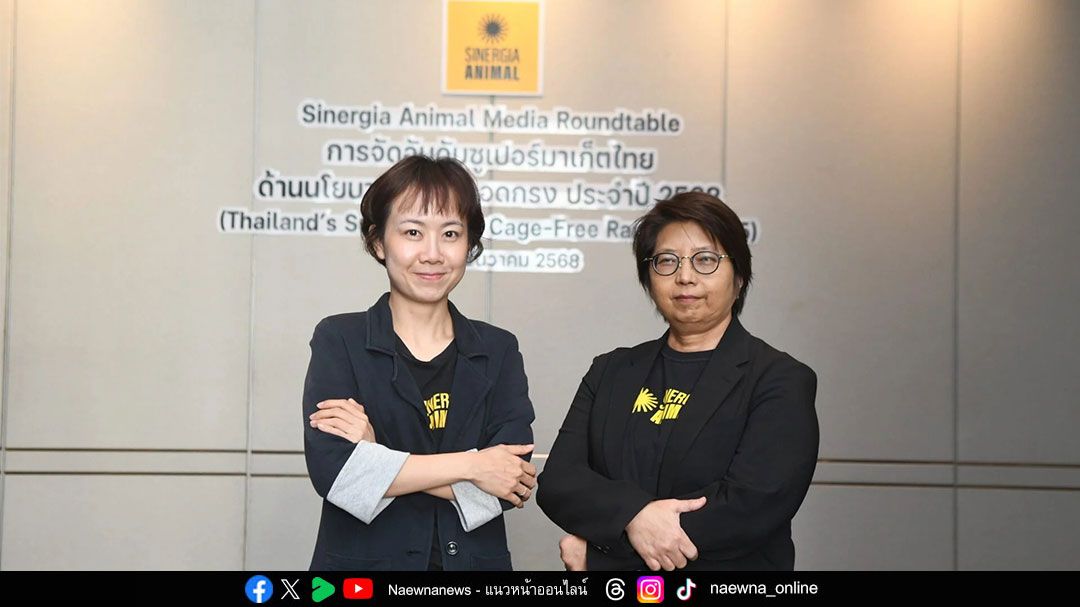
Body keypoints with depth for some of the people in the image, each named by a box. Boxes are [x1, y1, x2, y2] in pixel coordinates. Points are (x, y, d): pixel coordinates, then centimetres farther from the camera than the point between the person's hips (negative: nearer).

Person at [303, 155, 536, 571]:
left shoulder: (498, 350, 0)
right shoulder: (339, 339, -5)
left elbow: (514, 481, -12)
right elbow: (330, 470, -18)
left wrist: (377, 458, -18)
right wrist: (468, 465, -16)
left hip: (476, 559, 2)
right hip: (362, 561, -2)